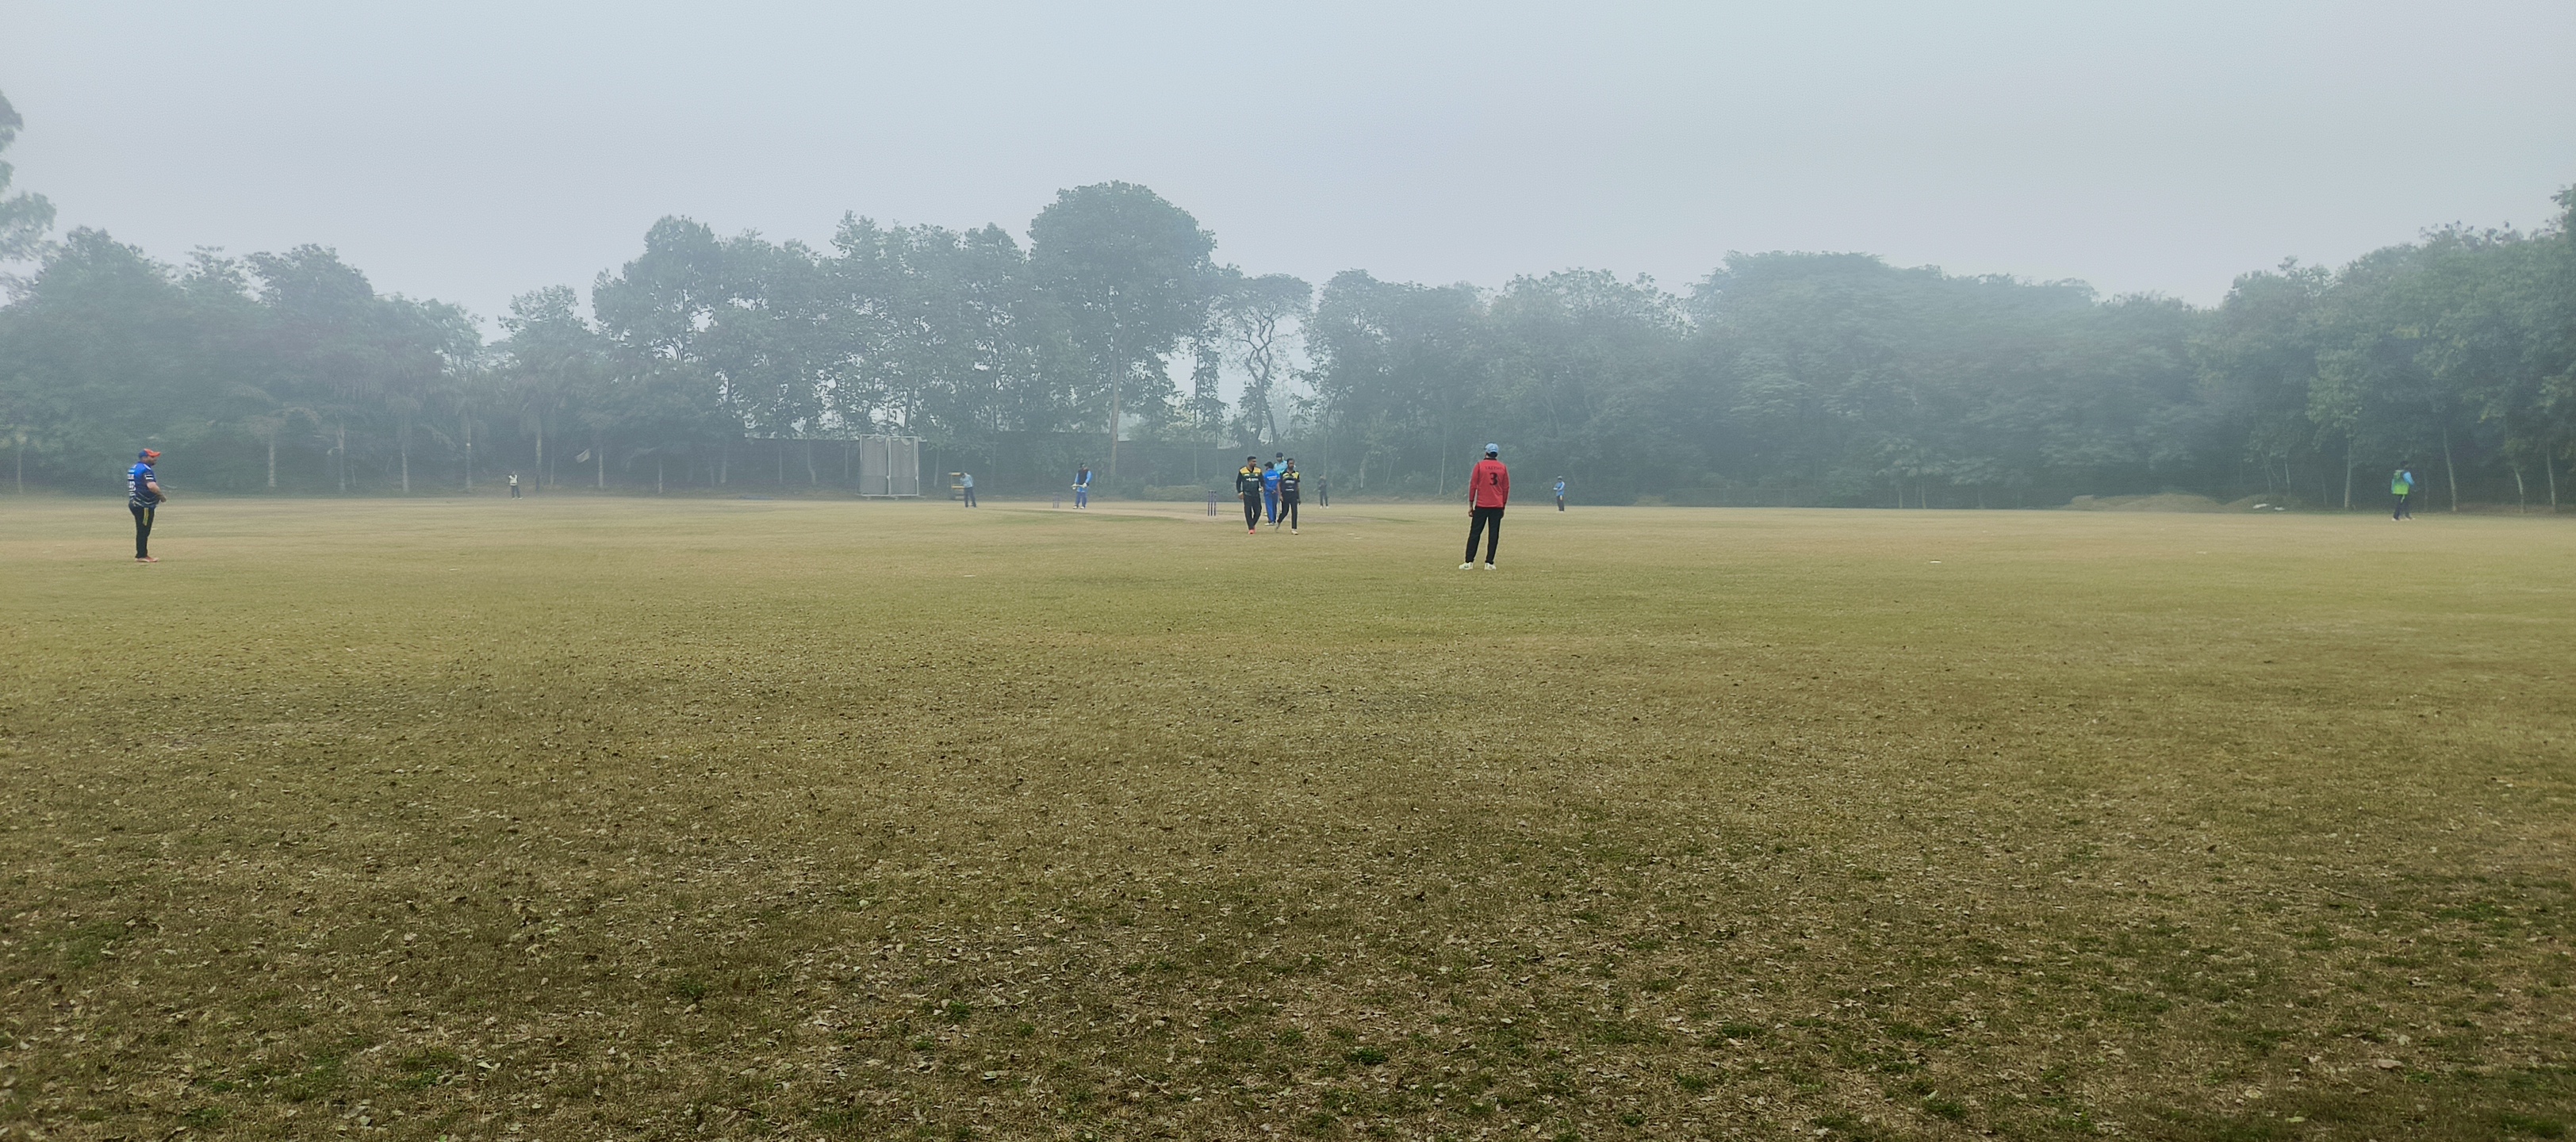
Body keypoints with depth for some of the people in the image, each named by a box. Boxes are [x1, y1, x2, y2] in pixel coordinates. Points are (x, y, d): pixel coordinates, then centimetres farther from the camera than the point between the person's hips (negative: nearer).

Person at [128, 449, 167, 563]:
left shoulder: (132, 469, 17)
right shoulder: (145, 469, -15)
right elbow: (152, 486, -28)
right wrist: (162, 495, -12)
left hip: (135, 503, 10)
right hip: (144, 505, -10)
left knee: (143, 531, 15)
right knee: (143, 531, -6)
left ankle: (143, 555, 19)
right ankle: (141, 556, -5)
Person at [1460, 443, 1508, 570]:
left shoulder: (1480, 465, -2)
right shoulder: (1503, 468, 6)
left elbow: (1473, 486, -3)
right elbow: (1506, 488, 8)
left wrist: (1471, 505, 2)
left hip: (1481, 505, -2)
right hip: (1497, 506, 2)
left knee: (1474, 533, 1)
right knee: (1493, 534, 4)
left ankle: (1469, 562, -2)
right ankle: (1489, 563, 1)